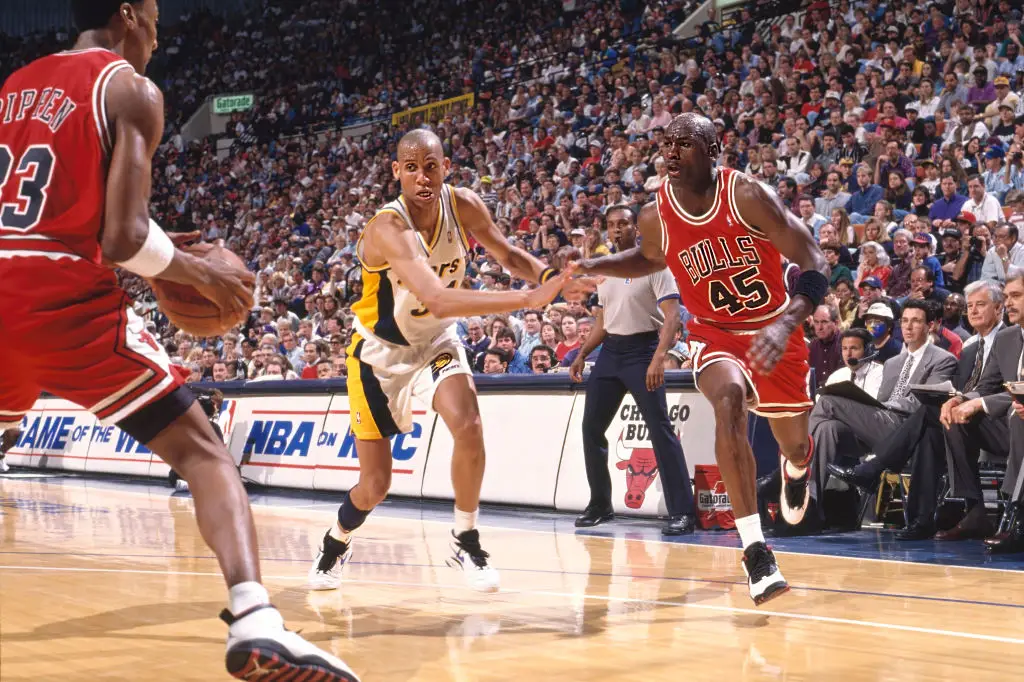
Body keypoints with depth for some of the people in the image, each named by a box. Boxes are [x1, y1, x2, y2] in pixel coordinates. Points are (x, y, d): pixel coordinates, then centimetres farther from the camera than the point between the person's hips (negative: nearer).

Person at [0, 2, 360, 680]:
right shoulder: (131, 88, 1)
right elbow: (122, 238, -10)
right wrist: (201, 274, 6)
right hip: (64, 300, -6)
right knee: (201, 449, -2)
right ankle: (254, 618, -23)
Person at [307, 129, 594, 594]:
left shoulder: (463, 206, -16)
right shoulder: (388, 228, -34)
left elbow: (508, 255, 2)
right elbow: (439, 300, -47)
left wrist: (552, 277, -20)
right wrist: (529, 299, -55)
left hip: (435, 339, 4)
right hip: (380, 350, -4)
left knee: (469, 428, -23)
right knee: (374, 486, 0)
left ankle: (465, 540, -1)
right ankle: (336, 543, 34)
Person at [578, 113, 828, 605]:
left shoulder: (748, 195, -22)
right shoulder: (656, 216, -11)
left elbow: (814, 265, -22)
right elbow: (649, 258, 14)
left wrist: (784, 325, -38)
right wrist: (592, 267, -3)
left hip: (773, 330, 0)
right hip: (714, 333, 0)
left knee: (796, 448, 11)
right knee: (729, 400, -33)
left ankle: (795, 468, 56)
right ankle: (755, 551, -32)